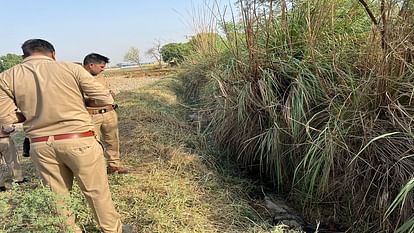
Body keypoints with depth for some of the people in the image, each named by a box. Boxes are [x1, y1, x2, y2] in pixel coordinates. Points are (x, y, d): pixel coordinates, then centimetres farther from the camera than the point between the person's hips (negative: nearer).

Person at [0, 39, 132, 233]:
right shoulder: (70, 68, -3)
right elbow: (105, 99, -4)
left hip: (41, 145, 3)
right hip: (78, 140, -2)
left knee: (57, 195, 18)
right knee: (97, 190, 13)